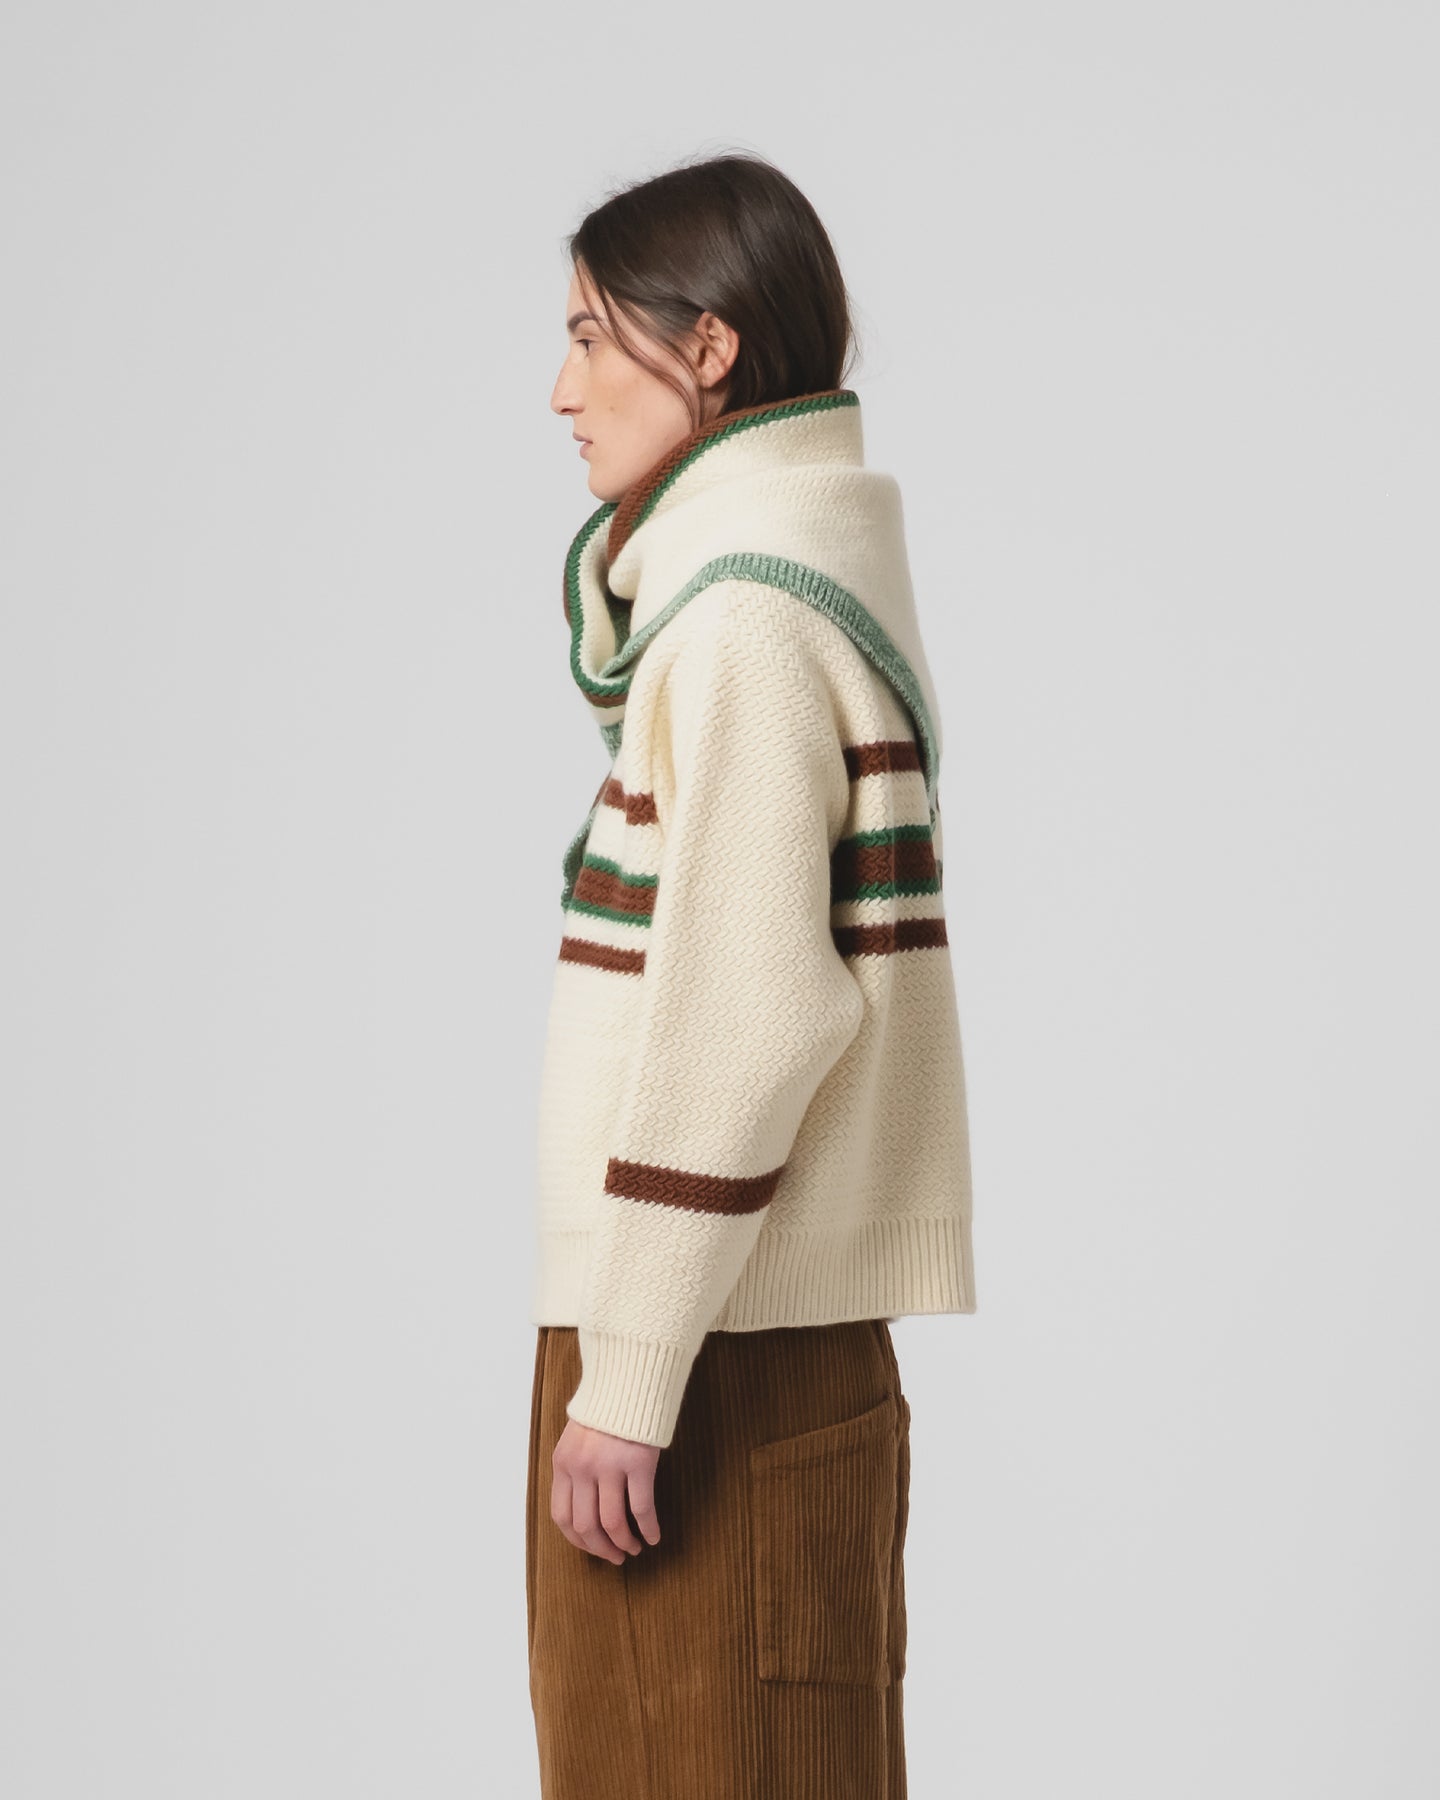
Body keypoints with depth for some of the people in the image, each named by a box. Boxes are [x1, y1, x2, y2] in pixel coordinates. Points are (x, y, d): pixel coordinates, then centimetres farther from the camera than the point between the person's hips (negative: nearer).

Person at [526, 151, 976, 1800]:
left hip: (723, 1319, -10)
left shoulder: (746, 608, -17)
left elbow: (739, 1011, -22)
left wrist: (628, 1376, -20)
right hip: (792, 1298, 10)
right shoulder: (797, 563, 12)